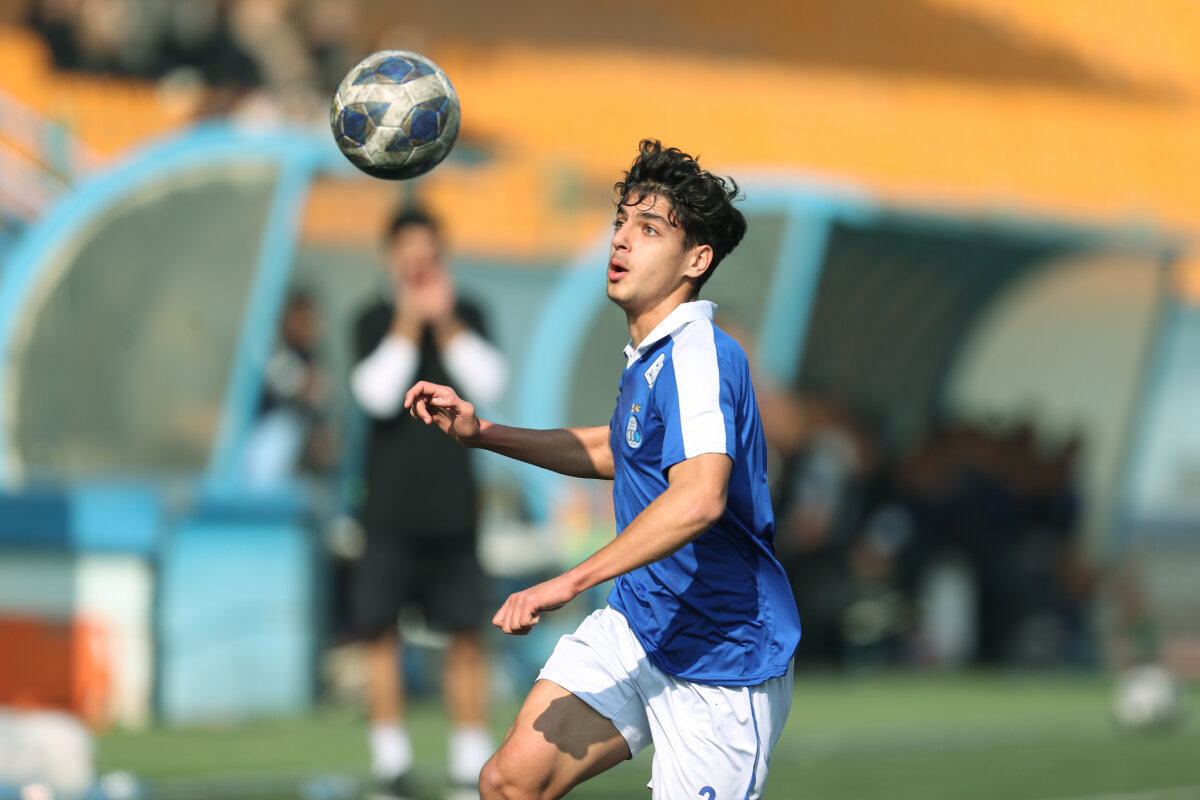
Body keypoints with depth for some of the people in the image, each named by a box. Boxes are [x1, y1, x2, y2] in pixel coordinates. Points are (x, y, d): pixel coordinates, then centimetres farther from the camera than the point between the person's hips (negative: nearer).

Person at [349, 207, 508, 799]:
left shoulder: (467, 317, 8)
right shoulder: (375, 321, 3)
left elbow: (488, 385, -6)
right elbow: (377, 394, -11)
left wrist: (445, 322, -12)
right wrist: (409, 323, -13)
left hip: (452, 505, 1)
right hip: (390, 508, -1)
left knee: (467, 634, -1)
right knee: (381, 629, -3)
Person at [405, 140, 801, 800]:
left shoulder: (699, 357, -23)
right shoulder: (651, 355, 9)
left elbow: (698, 498, -39)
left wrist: (569, 582, -39)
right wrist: (481, 432, 20)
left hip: (719, 665, -9)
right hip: (636, 624, 9)